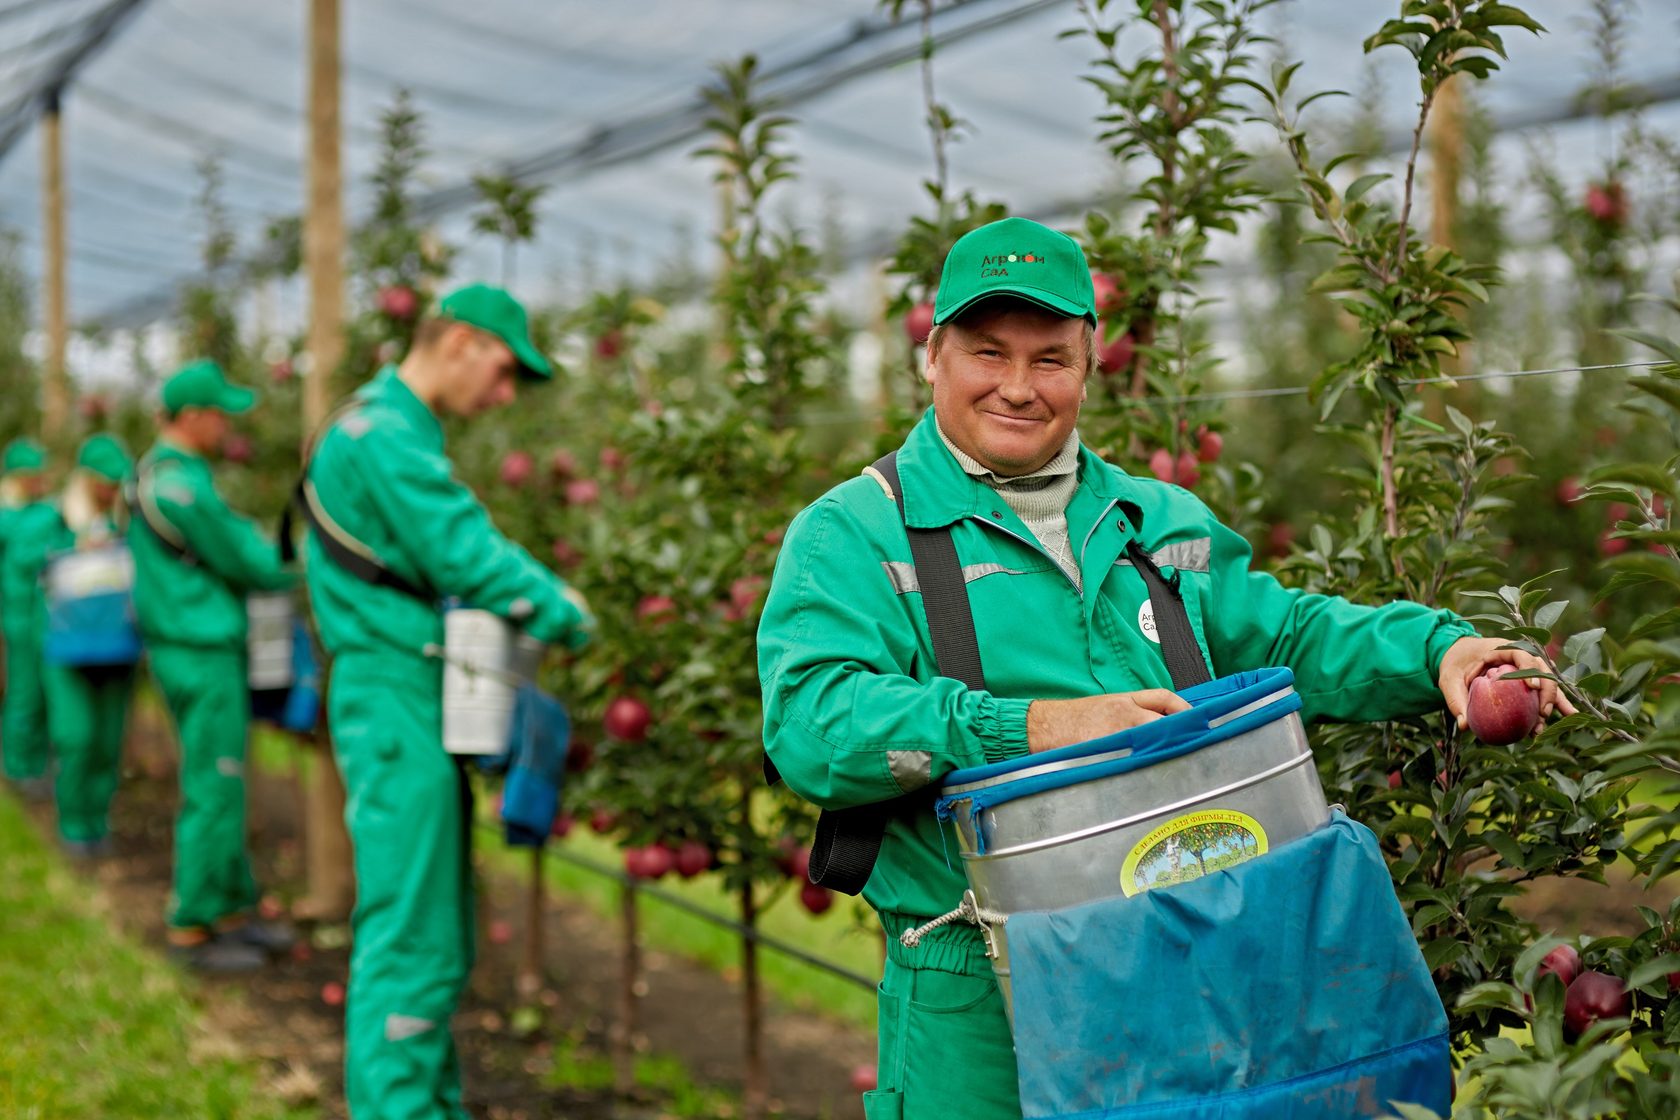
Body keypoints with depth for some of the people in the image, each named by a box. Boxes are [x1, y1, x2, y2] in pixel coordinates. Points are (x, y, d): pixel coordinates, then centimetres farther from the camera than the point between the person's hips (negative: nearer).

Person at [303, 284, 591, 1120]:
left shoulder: (401, 429, 19)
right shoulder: (387, 435, -15)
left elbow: (454, 555, 19)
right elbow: (469, 558, -20)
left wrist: (547, 607, 4)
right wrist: (574, 620, -10)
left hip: (420, 704, 11)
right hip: (395, 702, -11)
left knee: (440, 935, 16)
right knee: (410, 941, -8)